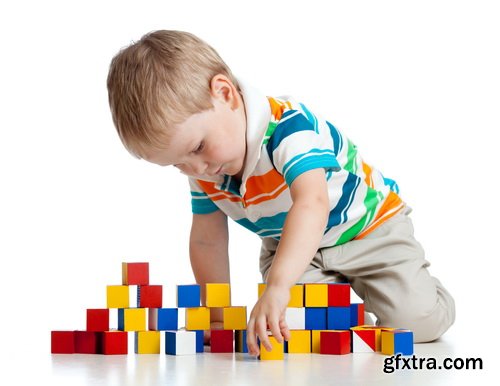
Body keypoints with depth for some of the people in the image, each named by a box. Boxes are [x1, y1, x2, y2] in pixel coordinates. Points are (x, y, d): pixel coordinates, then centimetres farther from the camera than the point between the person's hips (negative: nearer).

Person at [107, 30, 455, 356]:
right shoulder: (203, 171, -15)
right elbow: (207, 241, -1)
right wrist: (218, 317, -5)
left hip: (369, 229, -5)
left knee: (417, 321, -18)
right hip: (288, 245, 5)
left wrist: (277, 287, -67)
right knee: (291, 328, -18)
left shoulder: (287, 125, -38)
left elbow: (312, 205, -55)